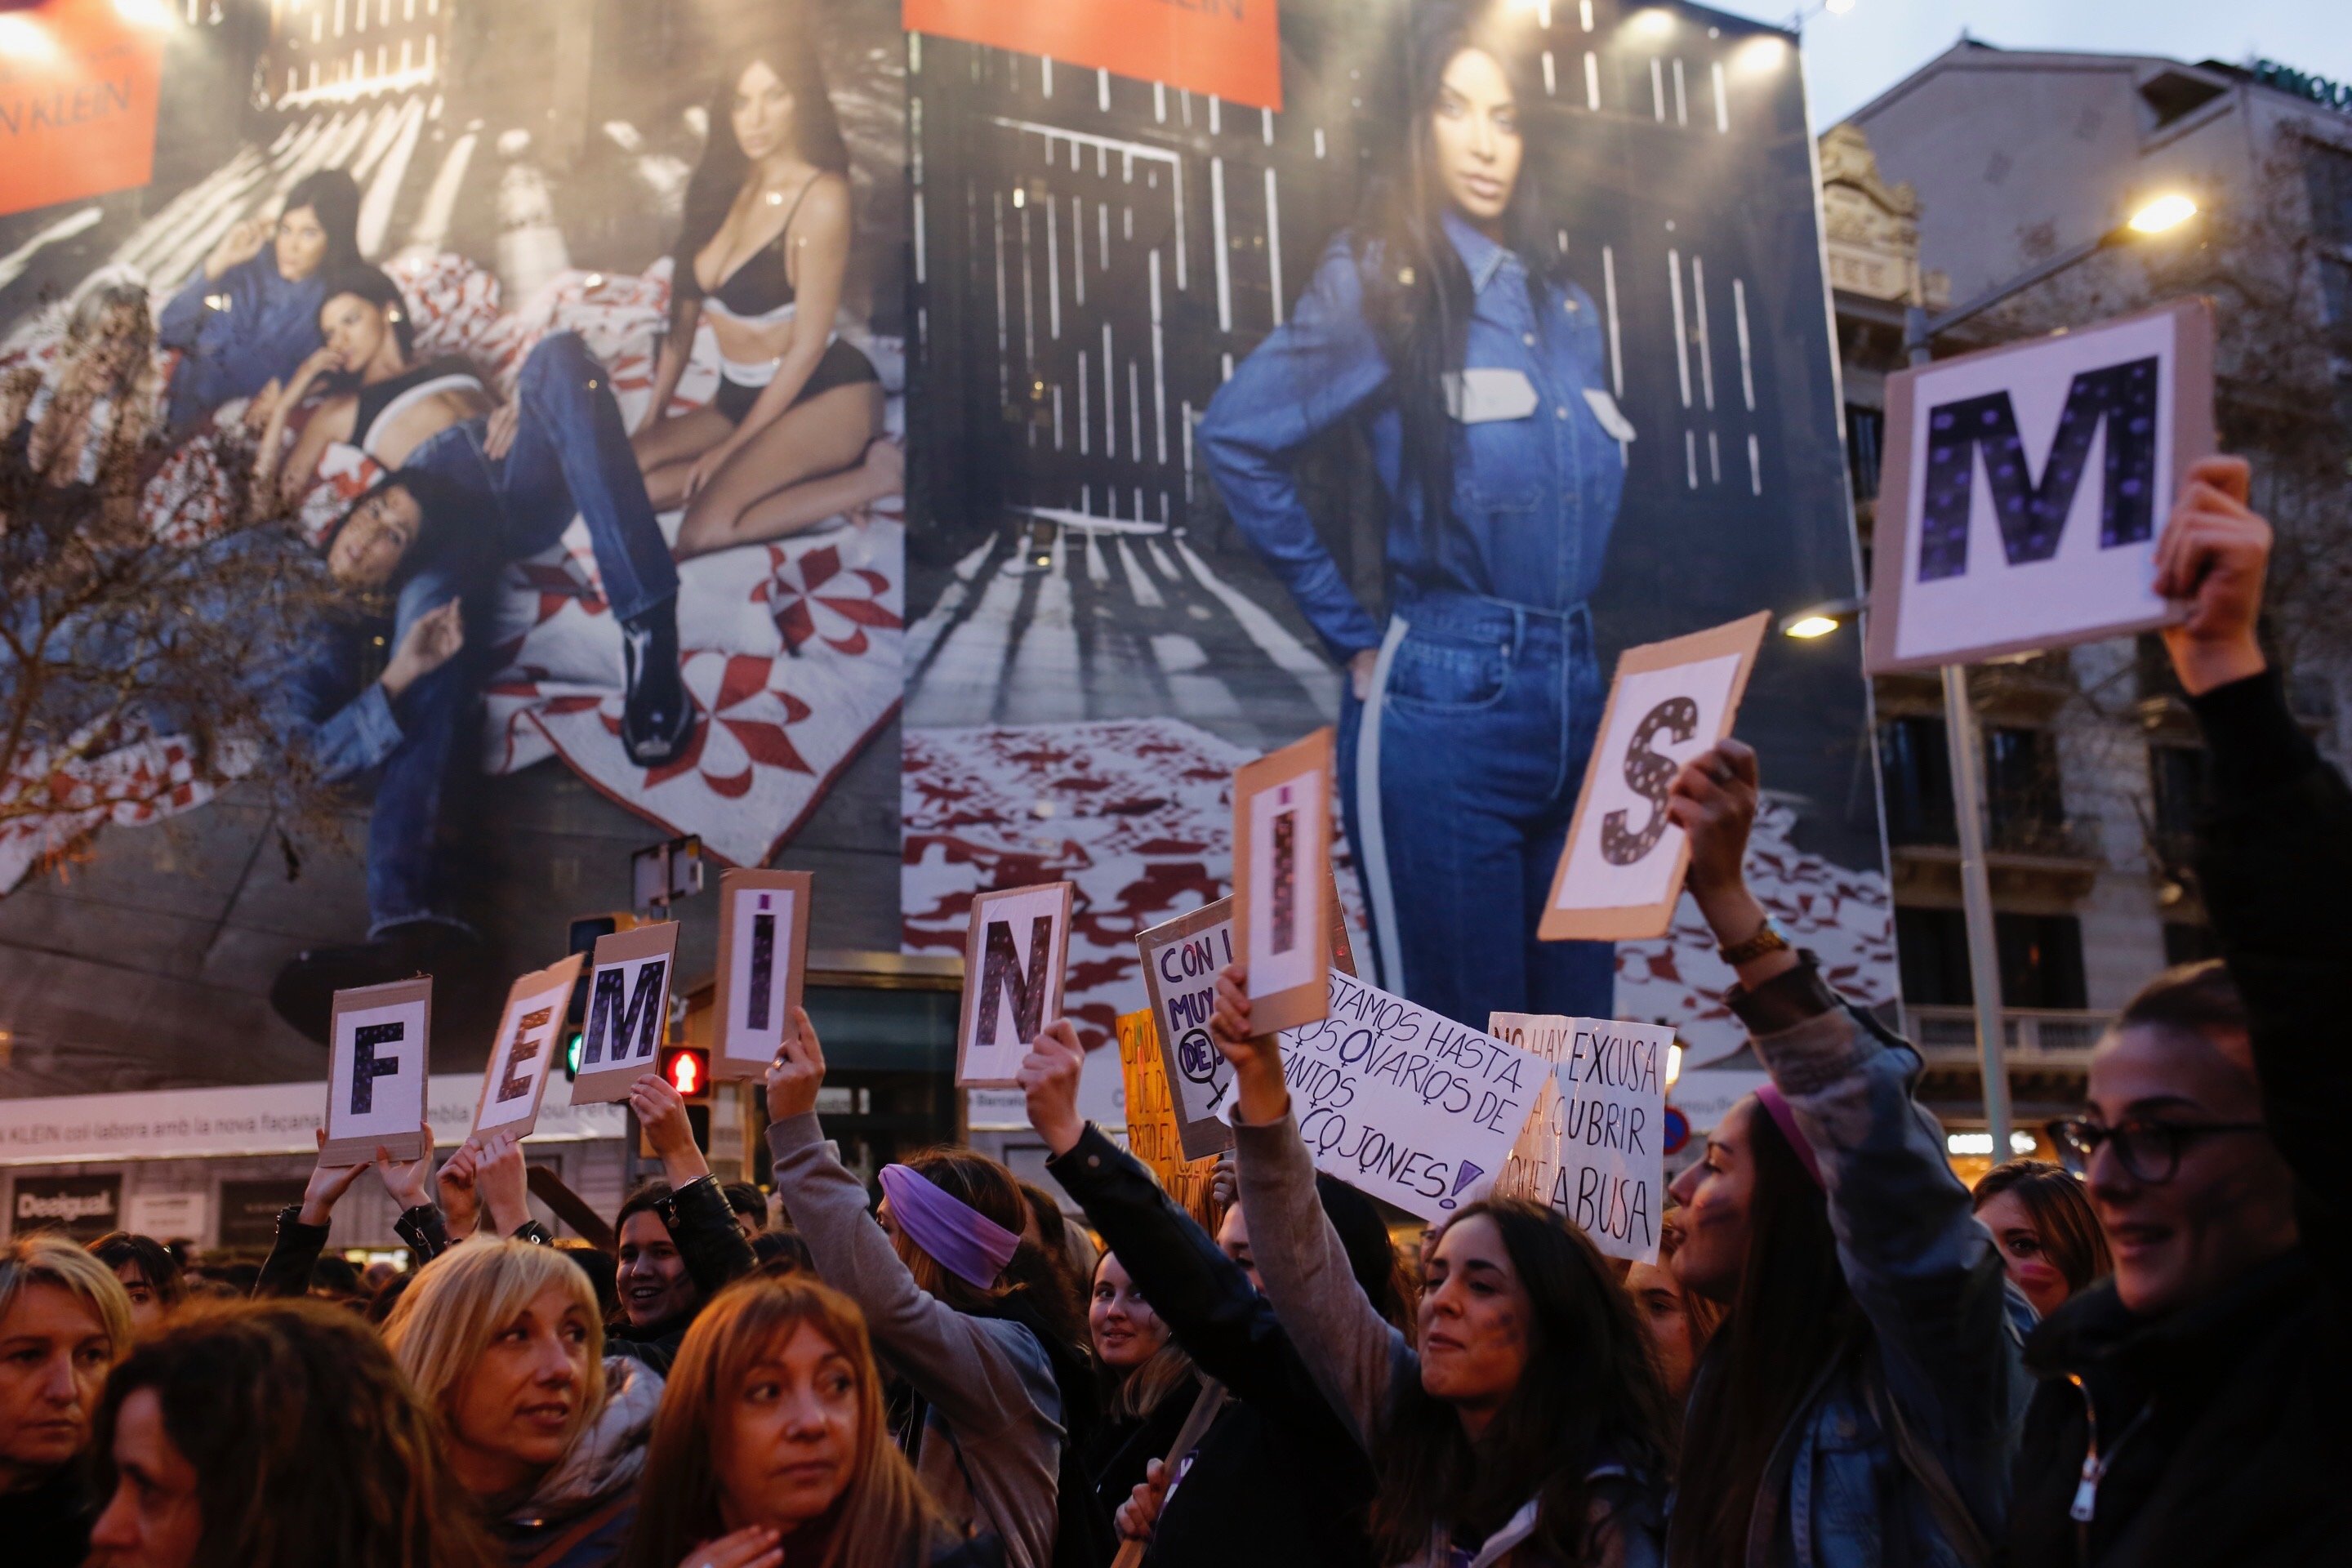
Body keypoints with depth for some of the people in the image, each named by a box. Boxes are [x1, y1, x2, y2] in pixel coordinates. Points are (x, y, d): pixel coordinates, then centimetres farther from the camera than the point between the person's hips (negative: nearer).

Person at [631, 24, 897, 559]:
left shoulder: (820, 198, -16)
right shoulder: (723, 184, 6)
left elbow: (808, 344, -16)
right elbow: (686, 307, 11)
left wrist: (731, 449, -14)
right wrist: (653, 416, 8)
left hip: (828, 394, -7)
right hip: (738, 397, 8)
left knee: (704, 532, -28)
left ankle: (869, 478, -12)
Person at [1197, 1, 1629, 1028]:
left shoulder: (1568, 311, 15)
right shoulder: (1378, 279, -3)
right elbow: (1237, 439, -8)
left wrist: (1568, 661, 16)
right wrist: (1351, 636, -6)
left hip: (1577, 701, 7)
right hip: (1442, 705, -6)